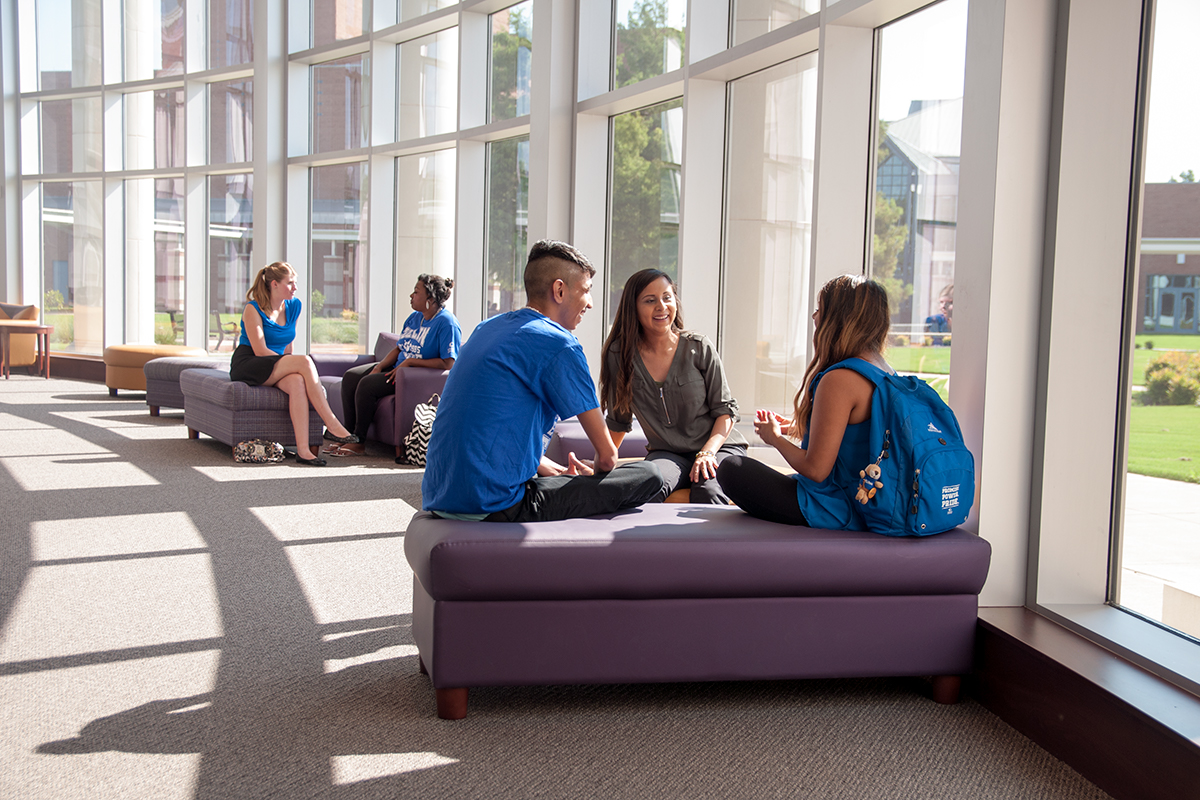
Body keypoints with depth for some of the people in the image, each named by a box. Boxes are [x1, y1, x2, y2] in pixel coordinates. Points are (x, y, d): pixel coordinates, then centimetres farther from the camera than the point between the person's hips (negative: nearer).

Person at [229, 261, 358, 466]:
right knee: (305, 362, -29)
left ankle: (303, 449, -42)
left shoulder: (294, 306, 10)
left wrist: (289, 366, 1)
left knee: (297, 382, -33)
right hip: (247, 367, -5)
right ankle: (332, 426, -29)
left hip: (277, 369, 5)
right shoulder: (253, 309, -9)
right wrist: (296, 365, -18)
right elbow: (260, 351, -16)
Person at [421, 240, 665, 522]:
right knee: (649, 475, -5)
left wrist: (556, 470, 24)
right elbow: (607, 454, -4)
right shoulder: (558, 344, -9)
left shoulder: (486, 329, 16)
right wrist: (592, 476, 18)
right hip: (494, 506, -9)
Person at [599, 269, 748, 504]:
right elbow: (618, 421, 12)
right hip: (667, 453, 1)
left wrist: (707, 453, -17)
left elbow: (725, 409, -2)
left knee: (707, 492, -36)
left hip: (720, 447, 0)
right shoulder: (620, 355, -1)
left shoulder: (698, 348, -4)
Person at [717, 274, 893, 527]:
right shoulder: (886, 374, 6)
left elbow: (816, 470, -23)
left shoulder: (839, 380, -24)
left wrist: (775, 437, -4)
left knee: (731, 468, 0)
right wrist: (800, 428, 18)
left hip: (839, 513, -10)